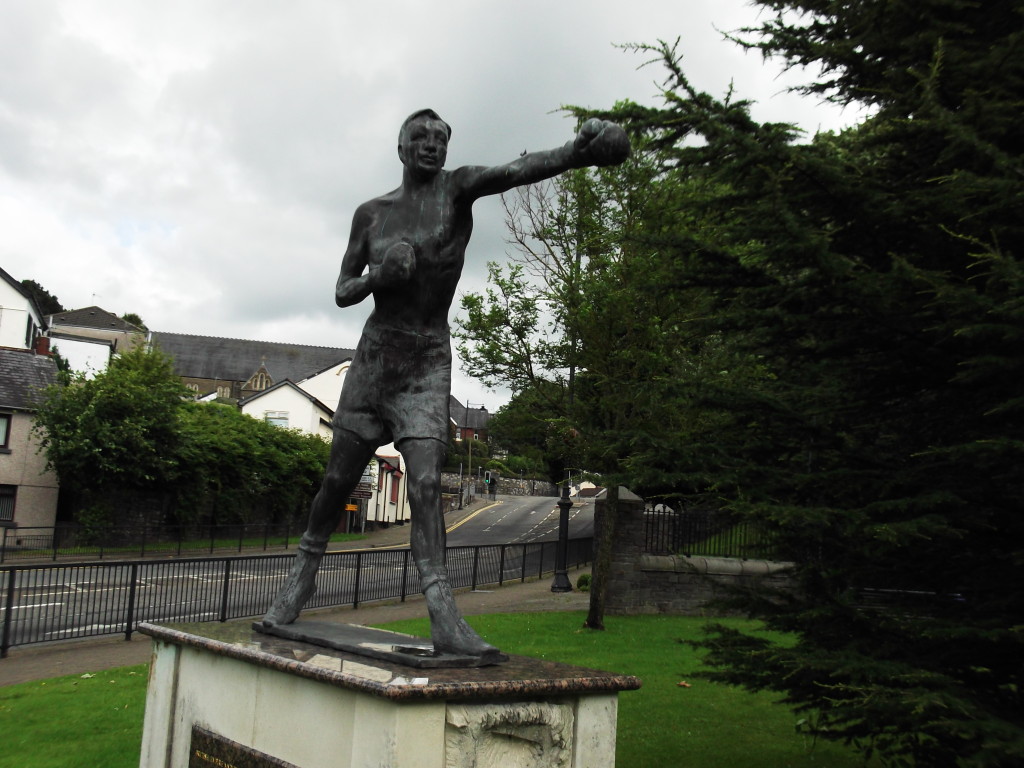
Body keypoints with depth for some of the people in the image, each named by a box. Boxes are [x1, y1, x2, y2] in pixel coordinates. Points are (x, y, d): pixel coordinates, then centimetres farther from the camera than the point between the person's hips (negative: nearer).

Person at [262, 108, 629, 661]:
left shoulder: (456, 188, -3)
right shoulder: (371, 214, 4)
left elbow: (516, 170, -24)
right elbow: (342, 293, 8)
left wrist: (576, 151, -42)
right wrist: (379, 275, -14)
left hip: (429, 363, -2)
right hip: (375, 354, 3)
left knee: (426, 481, -16)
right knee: (338, 479, 9)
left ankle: (443, 618, -20)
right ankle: (303, 575, 32)